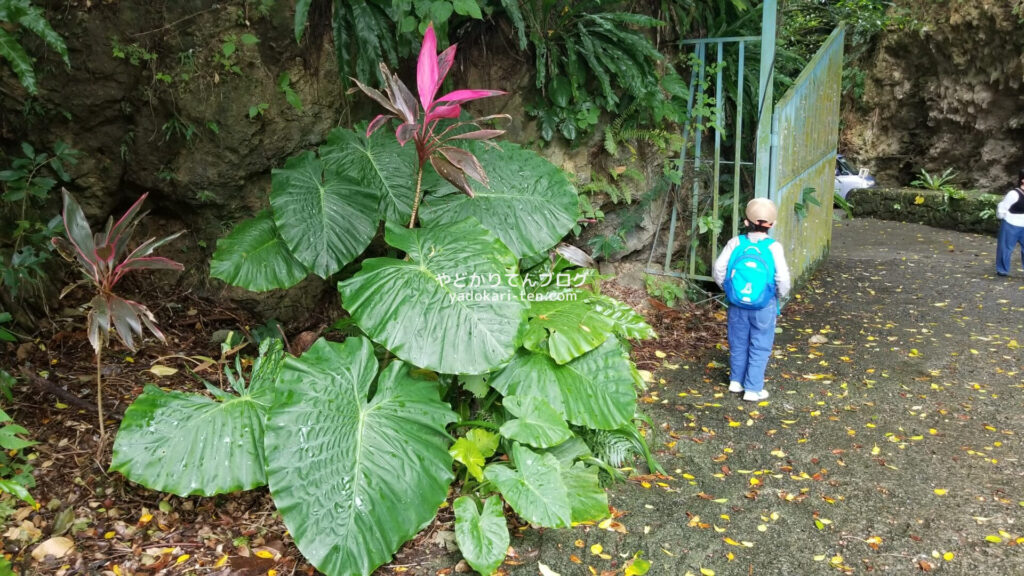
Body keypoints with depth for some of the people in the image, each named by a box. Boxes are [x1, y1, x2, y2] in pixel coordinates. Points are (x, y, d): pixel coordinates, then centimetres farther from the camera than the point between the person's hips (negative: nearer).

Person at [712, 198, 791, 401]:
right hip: (764, 306, -3)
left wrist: (729, 289, 11)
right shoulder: (774, 247, -13)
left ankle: (736, 381, 33)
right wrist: (780, 297, 5)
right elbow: (783, 278, -15)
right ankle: (753, 389, 12)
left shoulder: (736, 243, -6)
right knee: (759, 348, 8)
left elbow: (718, 270, -6)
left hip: (738, 303, 3)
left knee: (738, 343, 18)